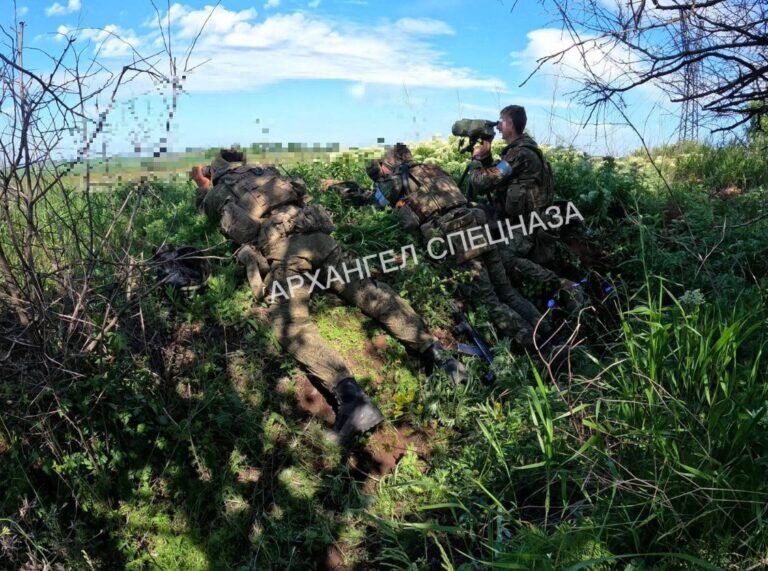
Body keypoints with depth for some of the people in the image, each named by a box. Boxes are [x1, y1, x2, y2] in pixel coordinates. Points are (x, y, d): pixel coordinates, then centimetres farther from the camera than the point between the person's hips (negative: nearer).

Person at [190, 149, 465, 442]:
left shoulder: (218, 193, 22)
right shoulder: (266, 171, 32)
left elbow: (207, 209, 45)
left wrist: (202, 187, 65)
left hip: (280, 249, -5)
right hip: (317, 235, 5)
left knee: (291, 326, -17)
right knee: (367, 290, 4)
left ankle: (351, 397, -40)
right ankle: (434, 350, -7)